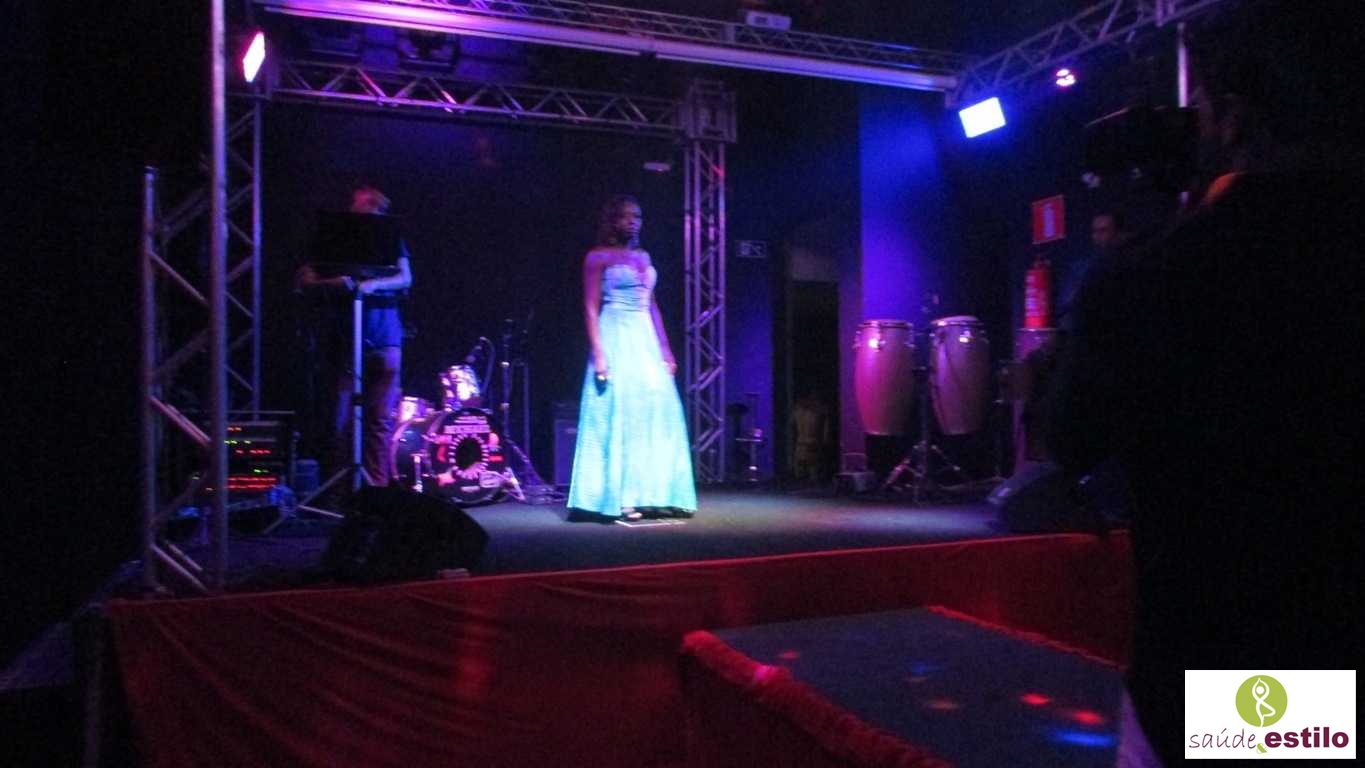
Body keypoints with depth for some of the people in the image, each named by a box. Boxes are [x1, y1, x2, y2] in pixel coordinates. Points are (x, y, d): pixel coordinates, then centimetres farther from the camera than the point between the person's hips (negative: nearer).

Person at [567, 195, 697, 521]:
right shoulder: (598, 257, -1)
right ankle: (618, 500, -2)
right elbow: (590, 310, -7)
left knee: (656, 413, 2)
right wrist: (598, 354, -16)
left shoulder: (643, 257, 17)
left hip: (646, 341, 7)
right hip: (616, 339, -6)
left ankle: (652, 495, 9)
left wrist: (666, 350, 14)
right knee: (618, 415, -7)